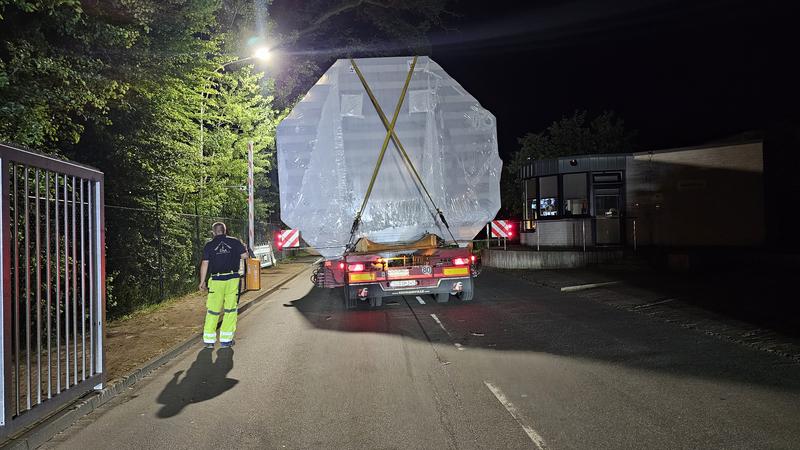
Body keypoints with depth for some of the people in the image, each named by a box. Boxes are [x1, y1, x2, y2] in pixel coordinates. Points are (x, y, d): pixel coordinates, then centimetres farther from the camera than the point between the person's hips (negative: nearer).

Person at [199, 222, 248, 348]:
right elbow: (245, 255, 1)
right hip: (233, 279, 0)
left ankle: (209, 340, 7)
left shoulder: (209, 245, 3)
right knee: (231, 309, 8)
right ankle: (226, 339, 10)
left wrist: (202, 282, 5)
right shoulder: (235, 242, 3)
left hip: (216, 280, 0)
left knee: (212, 310, 6)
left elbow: (204, 264, 0)